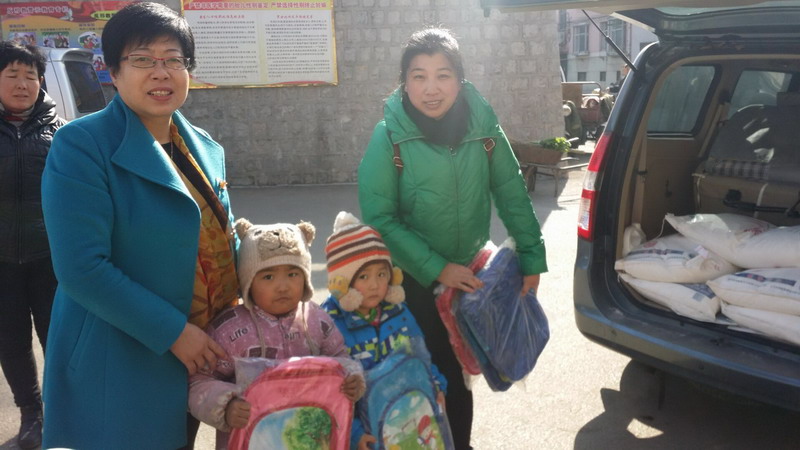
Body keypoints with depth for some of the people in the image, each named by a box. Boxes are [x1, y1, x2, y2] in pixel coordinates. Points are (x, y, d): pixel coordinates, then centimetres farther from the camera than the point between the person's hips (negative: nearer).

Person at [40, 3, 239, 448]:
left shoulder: (206, 149, 6)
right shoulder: (81, 145, -15)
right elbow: (81, 269, -21)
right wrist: (173, 332, -21)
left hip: (204, 355, 6)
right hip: (118, 371, -6)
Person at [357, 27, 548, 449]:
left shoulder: (483, 126, -9)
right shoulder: (389, 135, -17)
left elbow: (512, 194, 1)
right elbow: (379, 218, -17)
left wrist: (531, 257, 0)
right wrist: (436, 269, -21)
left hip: (470, 274, 3)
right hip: (412, 281, -3)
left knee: (460, 372, 19)